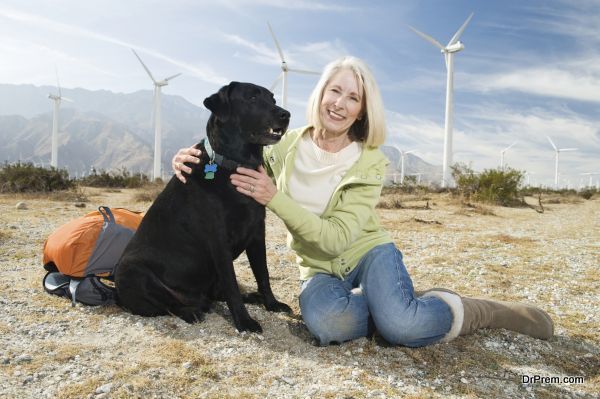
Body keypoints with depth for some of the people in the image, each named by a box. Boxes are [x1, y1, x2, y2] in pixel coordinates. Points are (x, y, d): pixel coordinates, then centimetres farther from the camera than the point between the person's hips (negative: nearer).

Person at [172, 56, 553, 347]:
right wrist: (196, 157, -13)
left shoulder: (369, 163, -14)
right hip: (320, 269, 2)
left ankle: (461, 310, -2)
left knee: (400, 324, -34)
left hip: (368, 252, -2)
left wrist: (274, 198, -29)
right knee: (327, 323, -35)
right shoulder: (286, 145, -6)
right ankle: (401, 306, -5)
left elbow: (335, 238, -23)